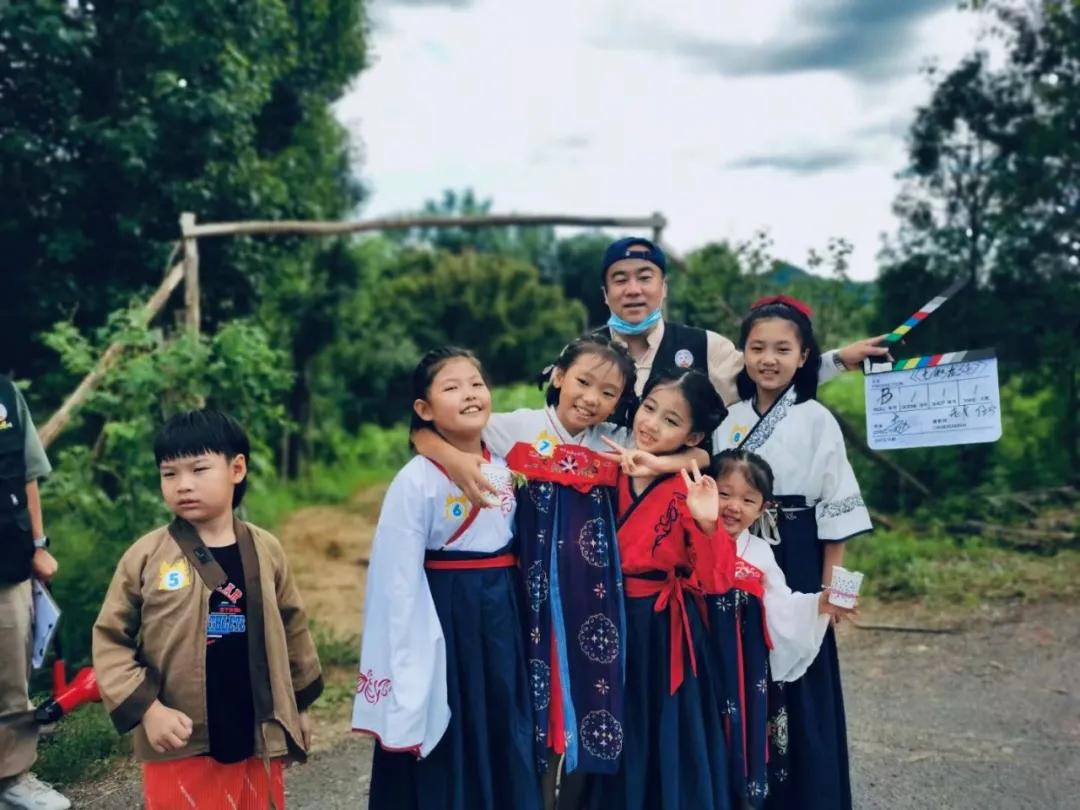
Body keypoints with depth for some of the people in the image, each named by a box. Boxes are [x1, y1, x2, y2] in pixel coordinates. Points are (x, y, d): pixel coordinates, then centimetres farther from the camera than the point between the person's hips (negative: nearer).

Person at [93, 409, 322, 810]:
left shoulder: (266, 550, -1)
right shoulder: (146, 556, -7)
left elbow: (292, 628, 9)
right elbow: (109, 639, -4)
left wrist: (299, 707, 14)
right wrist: (146, 708, -14)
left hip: (256, 738, 2)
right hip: (179, 745, -2)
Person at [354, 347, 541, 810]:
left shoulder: (506, 466, 2)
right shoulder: (415, 481, -14)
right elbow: (399, 580, -13)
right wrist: (407, 665, -13)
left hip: (502, 614, 5)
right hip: (444, 618, -5)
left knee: (508, 739, 15)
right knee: (447, 744, 6)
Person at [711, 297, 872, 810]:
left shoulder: (817, 420, -6)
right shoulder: (730, 420, 4)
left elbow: (836, 506, -7)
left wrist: (831, 584, -9)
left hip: (796, 560, -3)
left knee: (800, 682, 4)